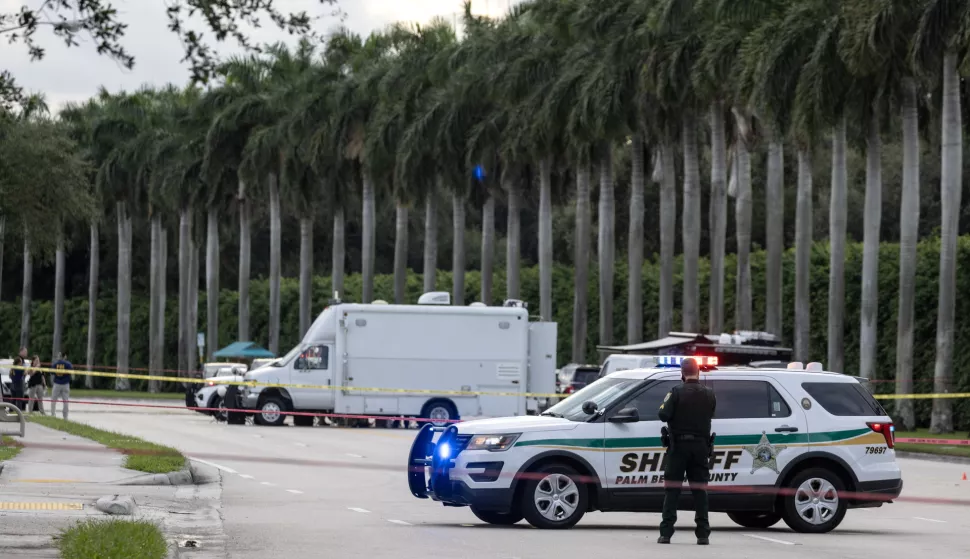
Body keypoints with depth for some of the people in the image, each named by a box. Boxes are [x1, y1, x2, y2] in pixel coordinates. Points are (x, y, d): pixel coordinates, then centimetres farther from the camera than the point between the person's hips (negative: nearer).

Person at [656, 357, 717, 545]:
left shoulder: (677, 393, -9)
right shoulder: (709, 394, 3)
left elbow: (664, 416, -13)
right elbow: (710, 416, 9)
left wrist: (666, 402, 6)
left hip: (679, 446, -3)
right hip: (701, 445, 3)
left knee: (672, 489, 1)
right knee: (700, 489, 6)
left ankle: (666, 533, -5)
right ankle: (703, 534, 2)